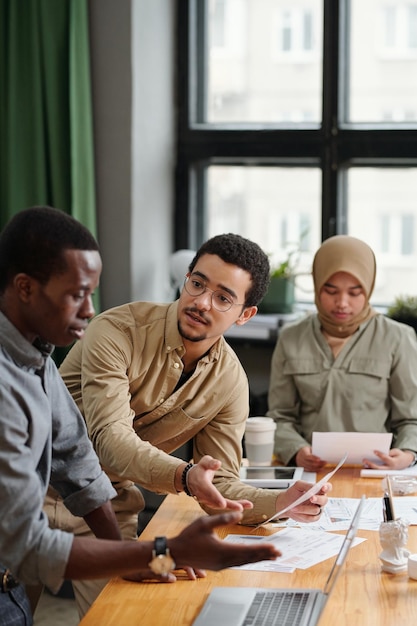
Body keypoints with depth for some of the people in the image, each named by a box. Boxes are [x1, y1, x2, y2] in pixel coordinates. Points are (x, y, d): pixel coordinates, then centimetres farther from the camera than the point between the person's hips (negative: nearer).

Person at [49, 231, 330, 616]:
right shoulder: (119, 330, -21)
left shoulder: (230, 382, -6)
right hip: (43, 481, -4)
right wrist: (185, 477, -46)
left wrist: (279, 503, -24)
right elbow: (110, 439, -31)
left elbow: (220, 486, -4)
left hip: (109, 504, 4)